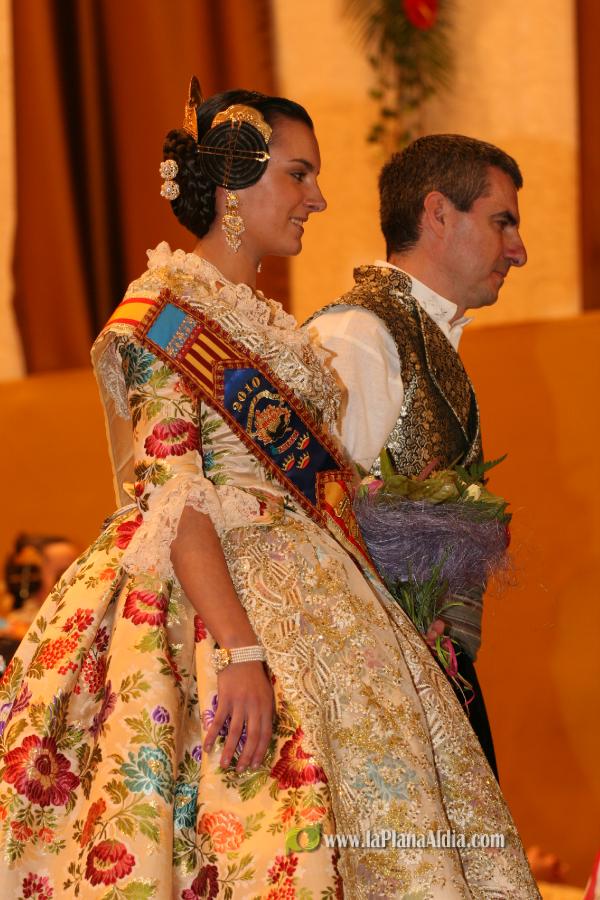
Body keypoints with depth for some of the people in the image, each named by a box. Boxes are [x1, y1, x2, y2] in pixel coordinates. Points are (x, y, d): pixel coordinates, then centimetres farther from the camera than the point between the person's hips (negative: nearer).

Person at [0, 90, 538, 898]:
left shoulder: (267, 327, 20)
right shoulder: (164, 313, -6)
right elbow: (173, 498, -16)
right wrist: (240, 649, -25)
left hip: (303, 605, 9)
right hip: (214, 601, -9)